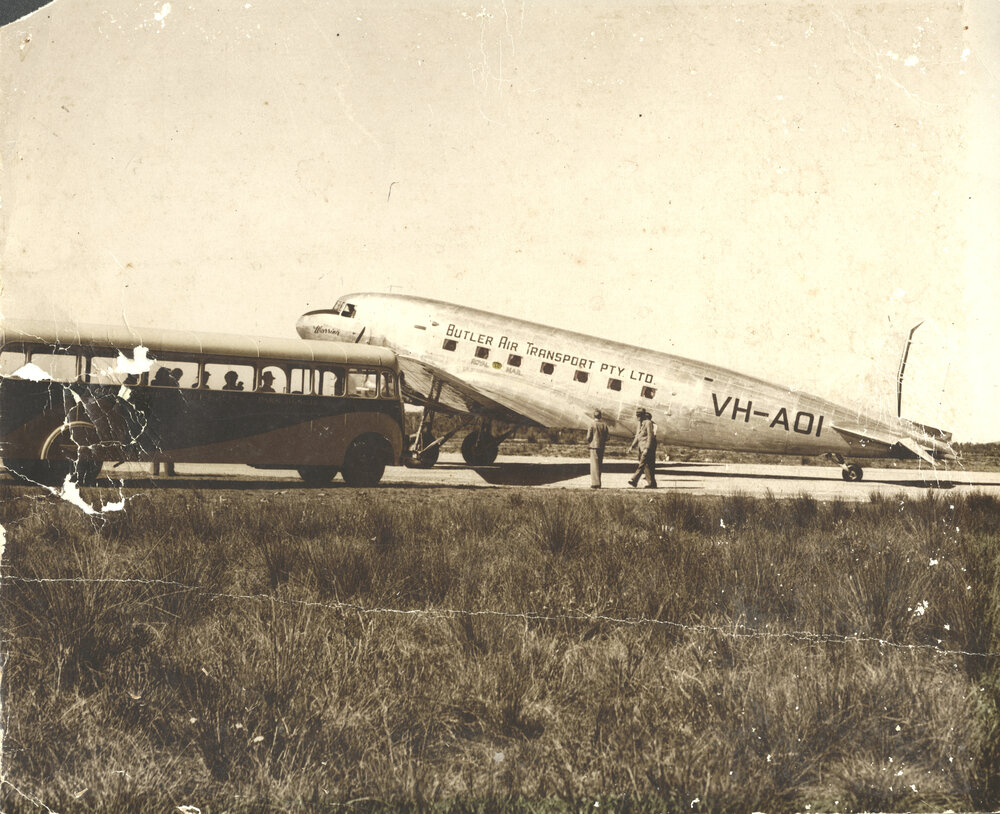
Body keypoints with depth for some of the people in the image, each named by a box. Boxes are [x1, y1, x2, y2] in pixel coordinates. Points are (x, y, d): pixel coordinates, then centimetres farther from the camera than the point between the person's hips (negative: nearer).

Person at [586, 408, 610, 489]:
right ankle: (598, 483, 18)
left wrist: (588, 443, 9)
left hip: (594, 446, -5)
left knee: (594, 465, -2)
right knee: (599, 465, 13)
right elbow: (606, 437, 6)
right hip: (602, 447, 5)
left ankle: (595, 483, -7)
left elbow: (588, 437, -10)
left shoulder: (592, 424, -10)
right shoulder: (604, 425, 4)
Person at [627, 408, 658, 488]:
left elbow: (650, 436, -15)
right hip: (641, 447, 9)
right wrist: (632, 446, 14)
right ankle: (652, 483, 9)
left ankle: (634, 480, -19)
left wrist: (647, 448, -20)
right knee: (646, 466, 7)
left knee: (642, 464, -13)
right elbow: (637, 436, 22)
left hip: (648, 446, -9)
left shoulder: (648, 423, -10)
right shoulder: (640, 423, 17)